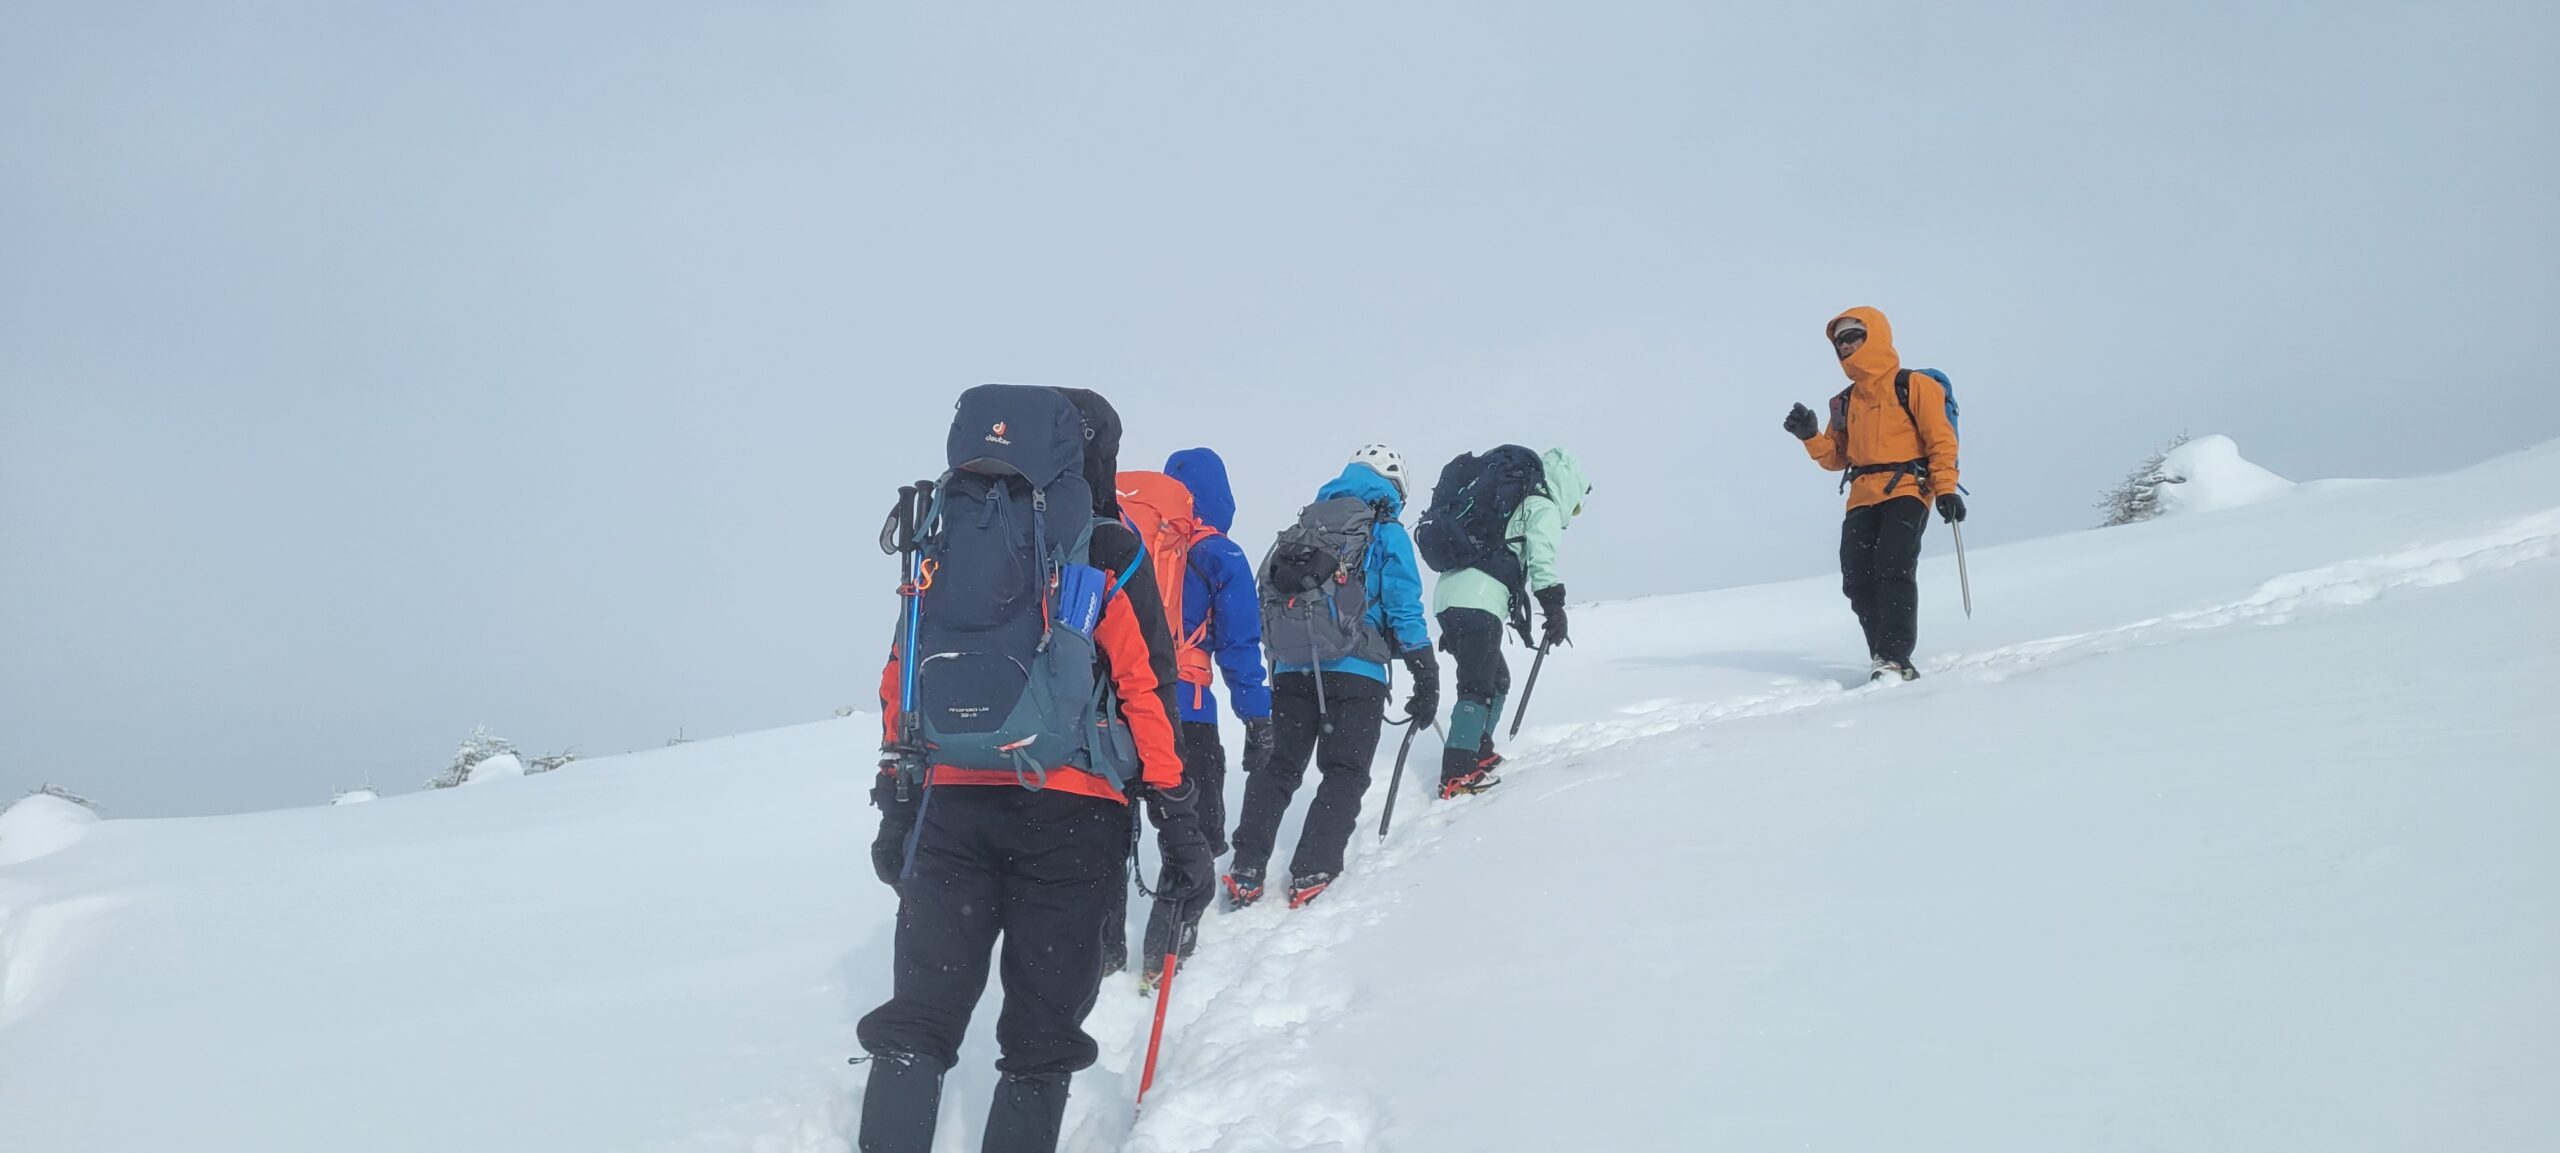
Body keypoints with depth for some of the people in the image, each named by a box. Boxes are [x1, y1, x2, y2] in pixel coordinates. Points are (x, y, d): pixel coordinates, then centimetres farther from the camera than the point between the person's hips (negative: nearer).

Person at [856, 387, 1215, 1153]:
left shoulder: (942, 541, 15)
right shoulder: (1106, 551, 2)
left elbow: (900, 680, 14)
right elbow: (1147, 692, -3)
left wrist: (896, 806, 20)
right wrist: (1181, 828, 0)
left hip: (948, 802, 3)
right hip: (1069, 810, -3)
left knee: (921, 1014, 6)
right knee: (1041, 1034, 6)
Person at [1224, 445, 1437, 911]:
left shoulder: (1304, 527, 17)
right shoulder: (1386, 533, 0)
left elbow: (1269, 602, 19)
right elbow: (1404, 612, -5)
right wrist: (1426, 681, -1)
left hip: (1290, 670, 5)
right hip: (1355, 673, -5)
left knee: (1276, 768, 11)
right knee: (1345, 773, 2)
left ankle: (1245, 871, 4)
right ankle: (1311, 873, -9)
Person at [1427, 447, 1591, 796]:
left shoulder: (1511, 505, 32)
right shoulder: (1544, 509, 5)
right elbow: (1542, 558, -13)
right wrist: (1554, 605, -12)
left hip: (1448, 596, 9)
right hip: (1479, 603, -9)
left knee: (1497, 678, 22)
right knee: (1478, 686, -12)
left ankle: (1479, 751, 23)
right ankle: (1457, 775, -19)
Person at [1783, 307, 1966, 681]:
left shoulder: (1912, 386, 1)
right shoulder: (1845, 401, 19)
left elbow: (1941, 439, -3)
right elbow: (1837, 457, 21)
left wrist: (1946, 489, -13)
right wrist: (1810, 436, 2)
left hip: (1906, 491, -6)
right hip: (1863, 498, 6)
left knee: (1893, 569, -21)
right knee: (1858, 582, -6)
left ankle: (1895, 659, -25)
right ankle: (1886, 661, 1)